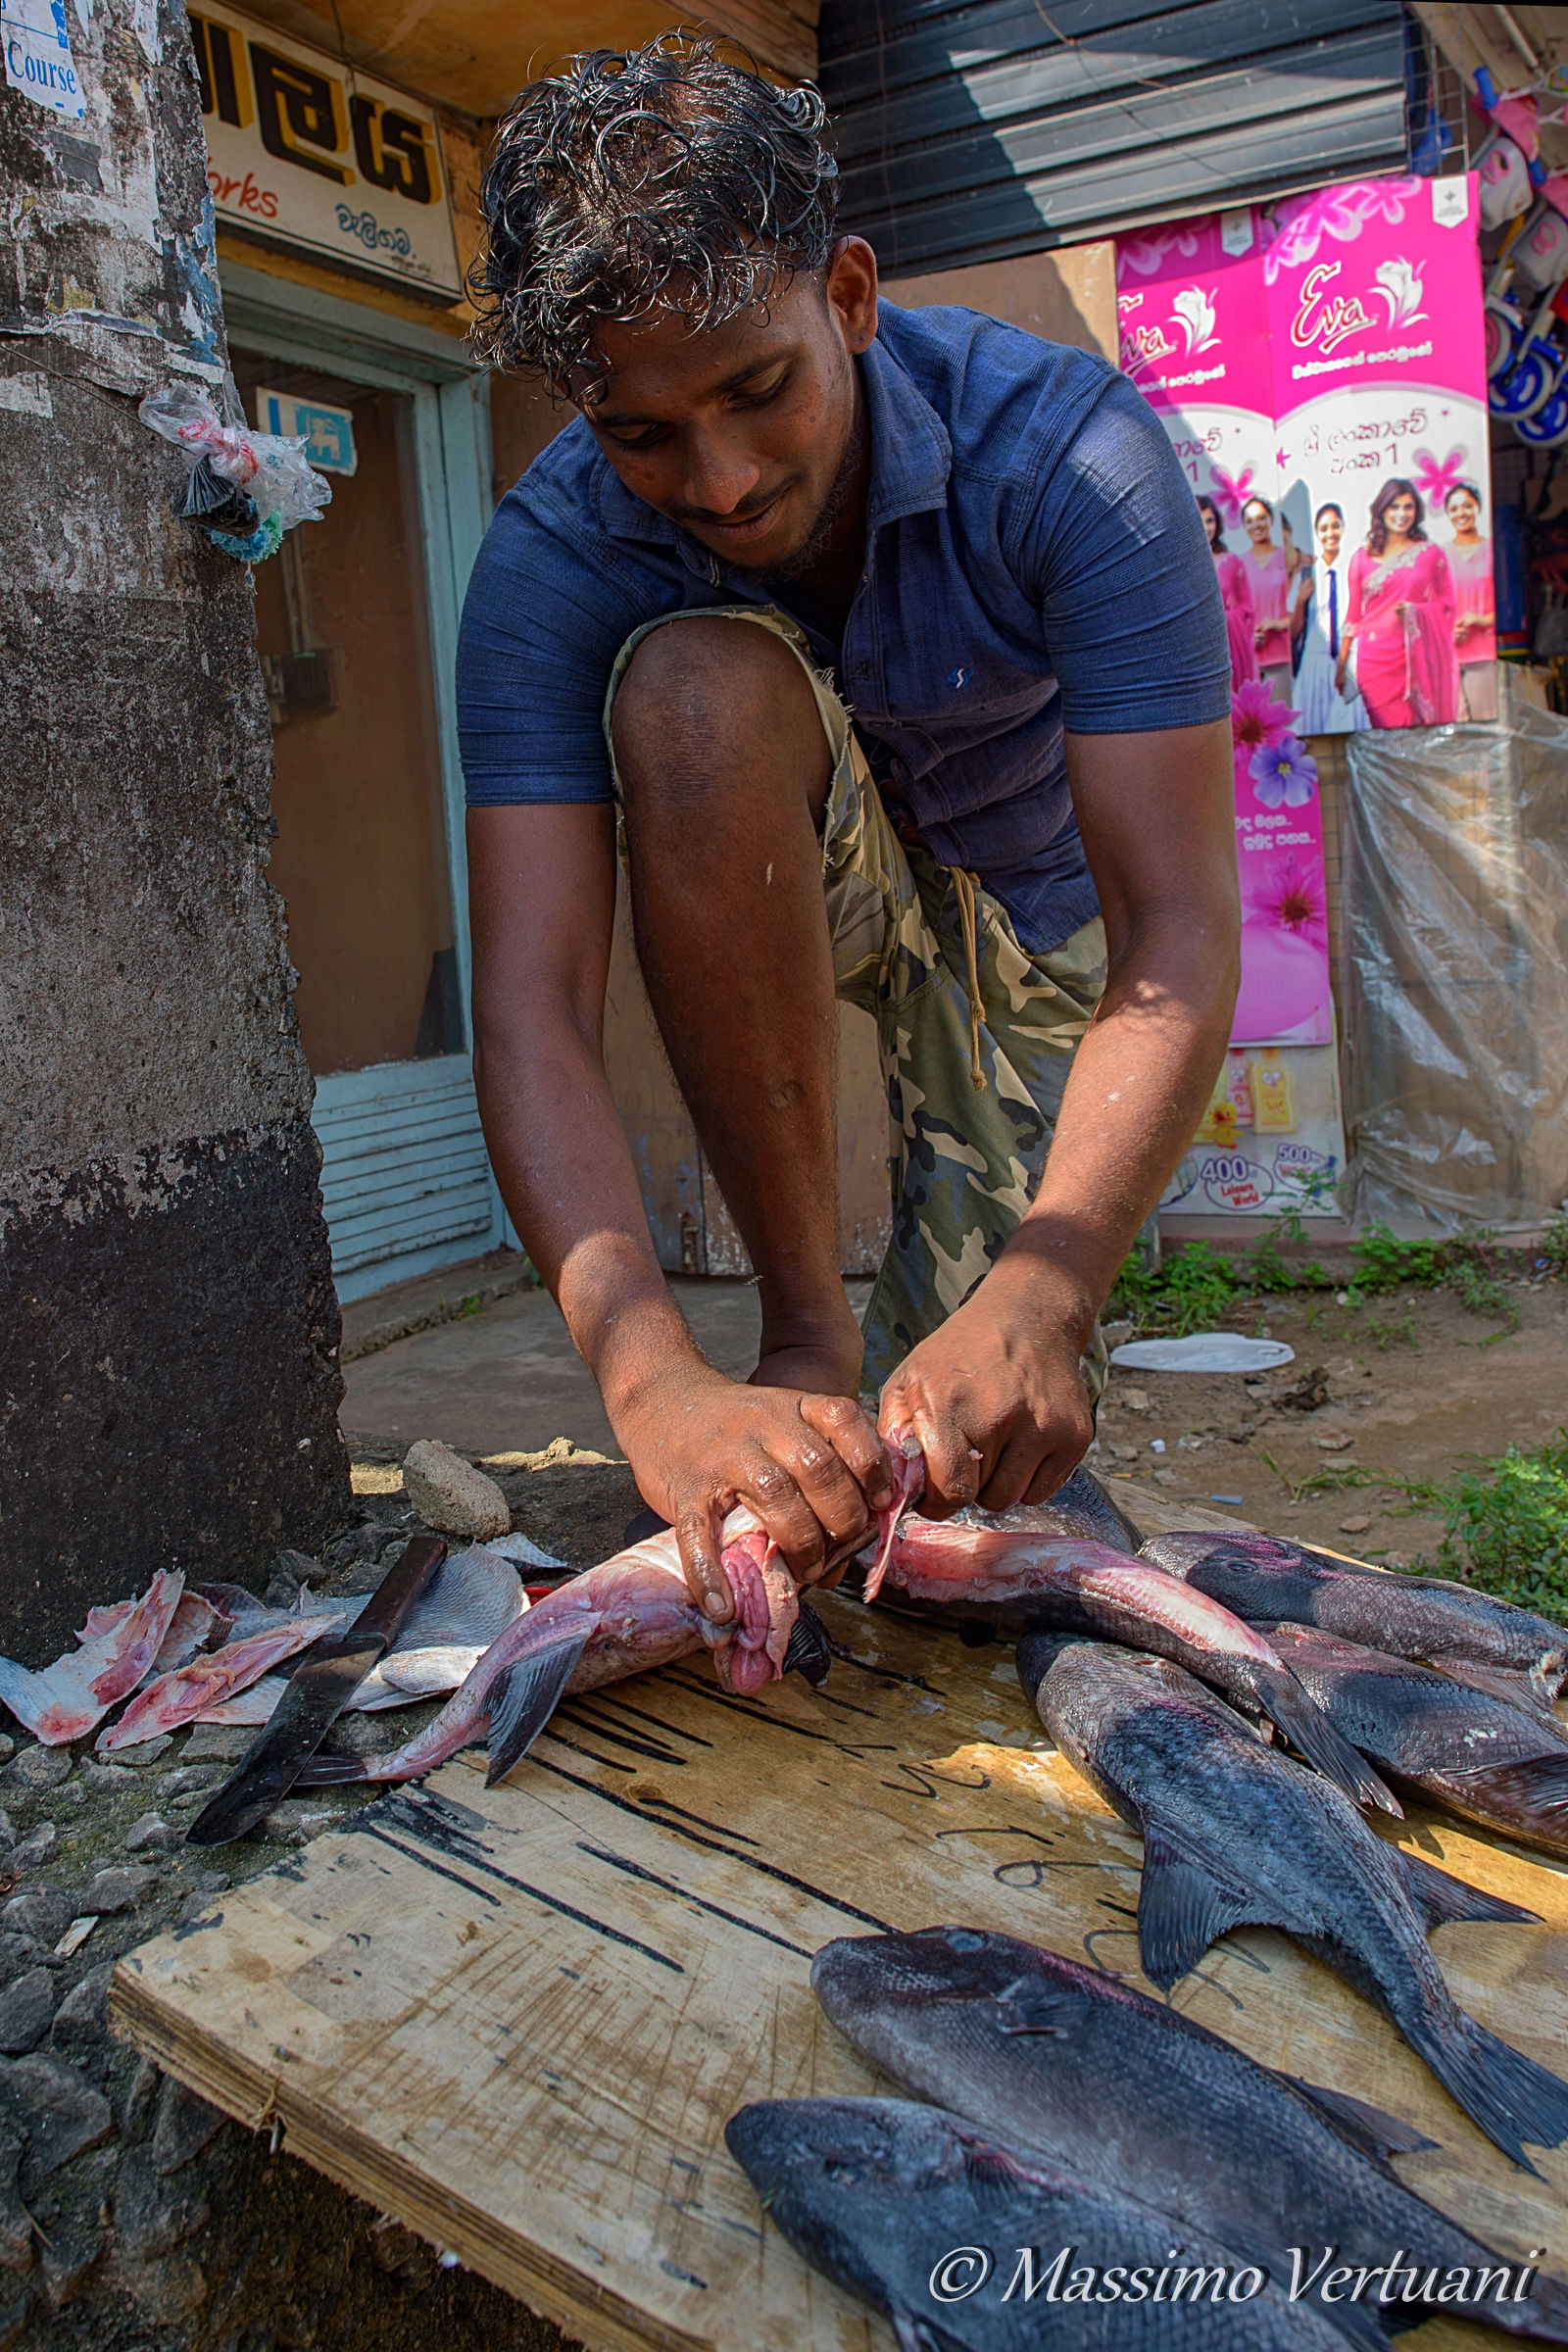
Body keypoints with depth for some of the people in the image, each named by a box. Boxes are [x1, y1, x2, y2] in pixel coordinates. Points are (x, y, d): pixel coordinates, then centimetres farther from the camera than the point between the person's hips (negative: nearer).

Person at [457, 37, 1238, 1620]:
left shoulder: (1070, 450, -30)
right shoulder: (554, 560, -26)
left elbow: (1180, 935, -34)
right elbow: (528, 1003, -35)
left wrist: (1039, 1301, -48)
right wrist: (659, 1389, -50)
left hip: (1030, 908, 0)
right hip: (784, 888, 1)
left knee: (997, 1426, -9)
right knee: (698, 683, -36)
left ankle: (940, 1298, 30)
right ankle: (804, 1325, -23)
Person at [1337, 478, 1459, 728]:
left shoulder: (1432, 554, 8)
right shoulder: (1362, 558, 9)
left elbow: (1447, 605, 7)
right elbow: (1353, 615, 11)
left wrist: (1414, 611, -12)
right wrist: (1341, 665, 7)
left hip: (1418, 658, 0)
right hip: (1376, 659, 0)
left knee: (1423, 732, -4)